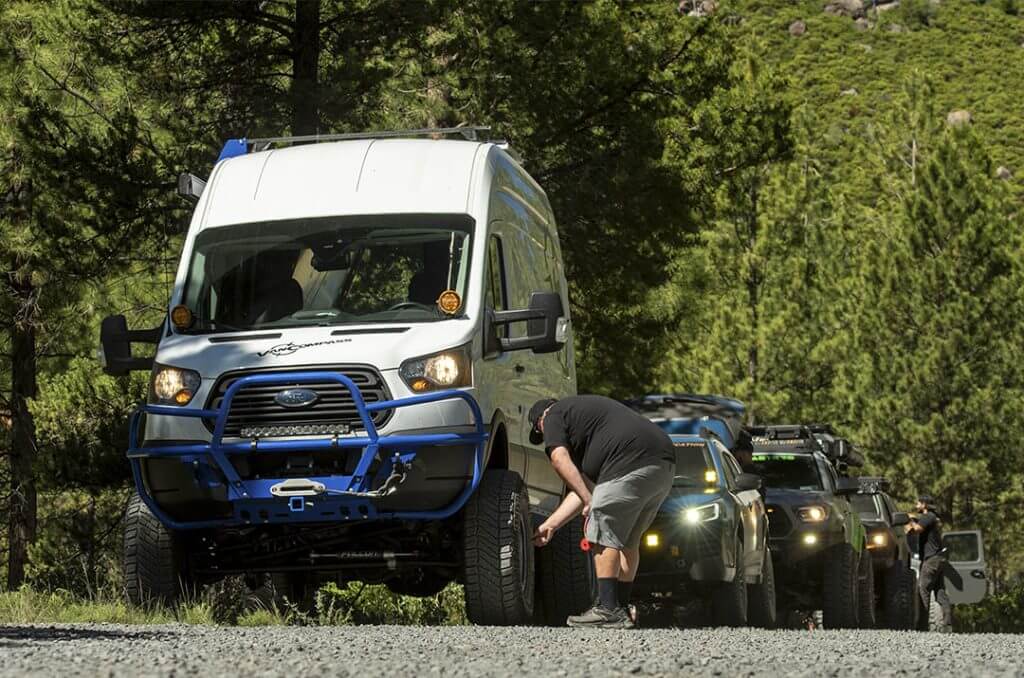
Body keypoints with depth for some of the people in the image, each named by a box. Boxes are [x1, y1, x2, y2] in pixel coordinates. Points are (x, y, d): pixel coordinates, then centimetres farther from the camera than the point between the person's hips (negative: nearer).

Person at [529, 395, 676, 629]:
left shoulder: (554, 416, 13)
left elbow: (560, 460, -5)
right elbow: (585, 484, 32)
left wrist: (590, 501, -7)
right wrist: (550, 525, 30)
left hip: (632, 464, -9)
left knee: (604, 536, -3)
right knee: (628, 539, 18)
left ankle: (608, 610, -6)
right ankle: (622, 610, 19)